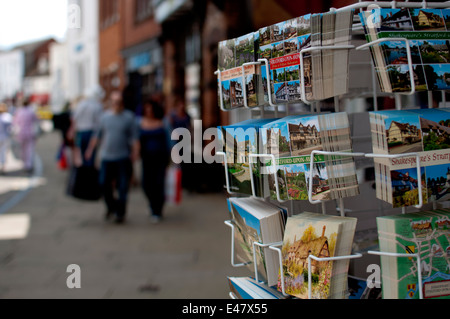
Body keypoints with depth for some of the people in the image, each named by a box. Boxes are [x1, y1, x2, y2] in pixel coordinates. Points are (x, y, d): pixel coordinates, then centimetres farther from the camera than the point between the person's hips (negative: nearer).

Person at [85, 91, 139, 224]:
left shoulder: (129, 117, 0)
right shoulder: (104, 116, 7)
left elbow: (134, 137, -2)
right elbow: (97, 135, 15)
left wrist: (135, 152, -12)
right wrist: (90, 150, 14)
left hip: (123, 158, -2)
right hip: (106, 157, 3)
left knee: (122, 186, 0)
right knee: (104, 183, 4)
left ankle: (120, 213, 11)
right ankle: (111, 206, 28)